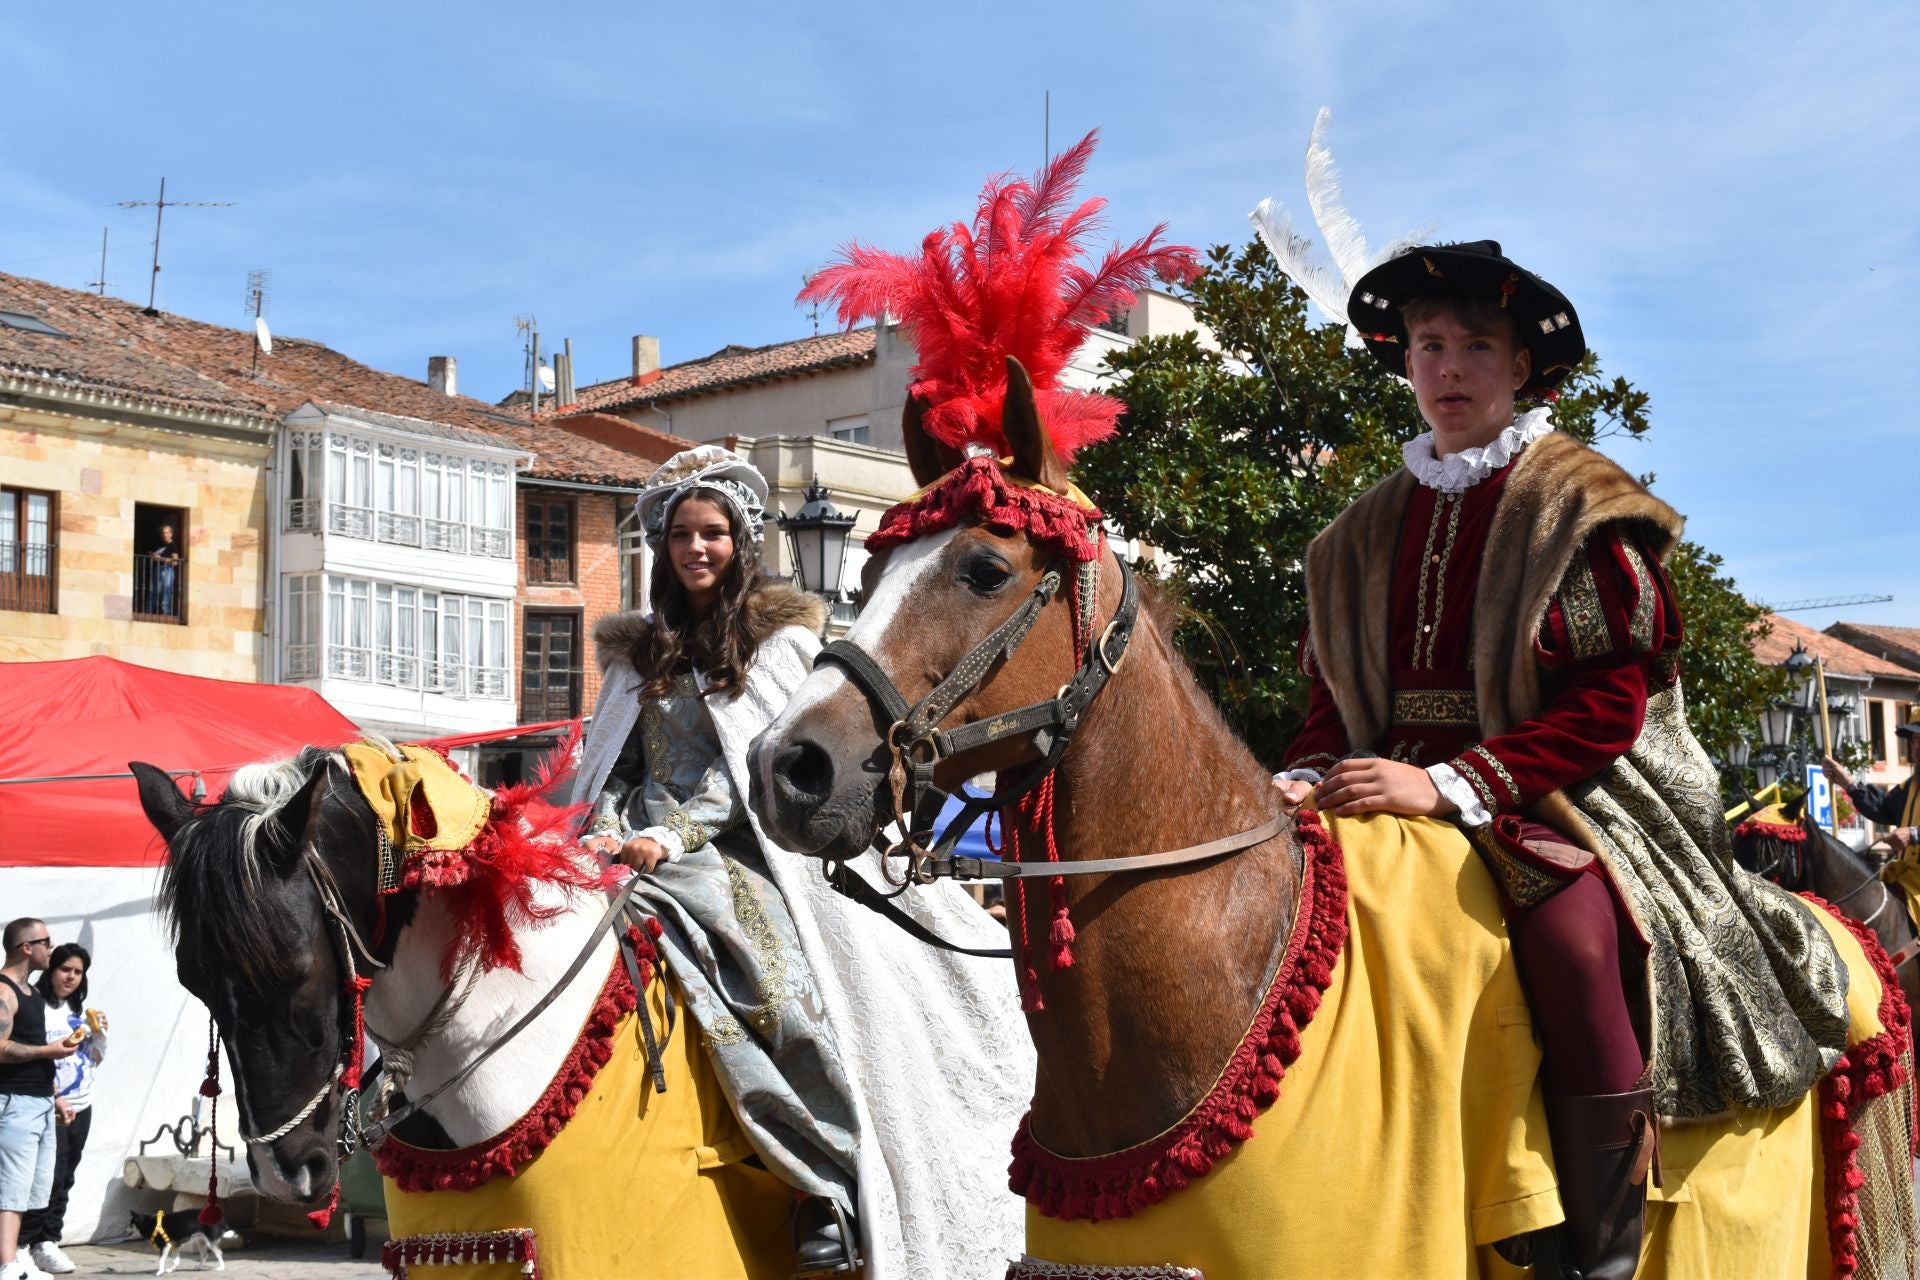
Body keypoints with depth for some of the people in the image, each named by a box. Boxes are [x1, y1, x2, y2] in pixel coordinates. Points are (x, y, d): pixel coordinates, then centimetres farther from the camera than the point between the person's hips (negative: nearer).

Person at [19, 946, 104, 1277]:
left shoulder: (81, 1010, 15)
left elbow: (95, 1060, 20)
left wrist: (98, 1033, 1)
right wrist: (54, 1099, -17)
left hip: (81, 1107, 7)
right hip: (49, 1107, -7)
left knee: (64, 1179, 7)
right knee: (50, 1177, -12)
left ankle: (48, 1241, 11)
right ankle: (40, 1243, -9)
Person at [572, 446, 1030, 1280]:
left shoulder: (784, 634, 7)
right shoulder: (639, 652, 20)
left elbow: (754, 764, -4)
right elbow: (611, 765, 15)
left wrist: (671, 838, -15)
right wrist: (607, 832, -6)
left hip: (741, 849, -4)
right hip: (643, 853, 4)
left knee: (784, 976, -29)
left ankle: (835, 1192, -23)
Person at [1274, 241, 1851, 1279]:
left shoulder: (1577, 507, 2)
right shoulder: (1368, 530, 18)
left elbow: (1610, 699, -7)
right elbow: (1335, 695, 18)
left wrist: (1454, 783, -19)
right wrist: (1308, 777, -6)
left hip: (1555, 792, -5)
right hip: (1399, 791, 5)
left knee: (1574, 930, -35)